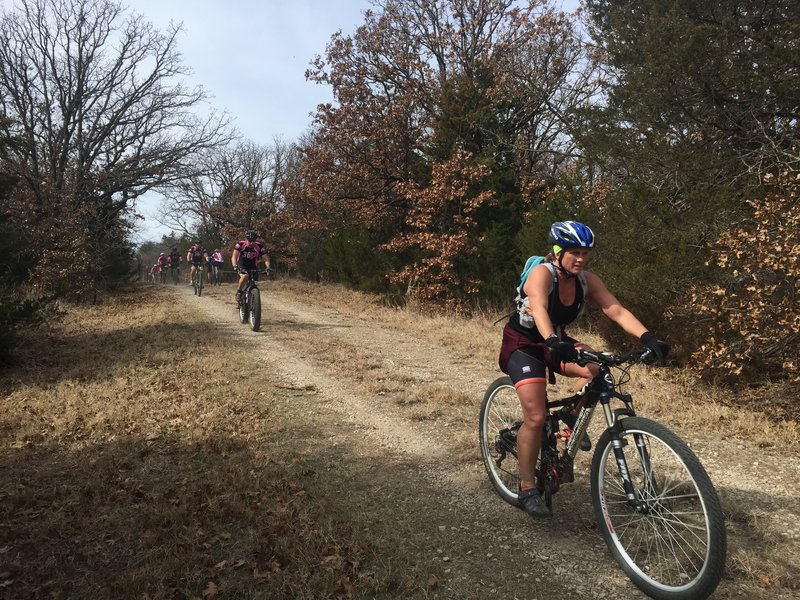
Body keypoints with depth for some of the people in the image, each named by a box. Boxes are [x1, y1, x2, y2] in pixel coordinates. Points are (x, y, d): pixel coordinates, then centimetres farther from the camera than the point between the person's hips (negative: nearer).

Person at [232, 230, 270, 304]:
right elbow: (234, 256, -27)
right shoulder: (240, 244, -19)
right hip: (242, 267, -2)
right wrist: (235, 266, -44)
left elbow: (266, 258, -17)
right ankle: (238, 292, -12)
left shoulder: (259, 247, -17)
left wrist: (268, 267, -36)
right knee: (245, 276, -34)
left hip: (253, 268, 2)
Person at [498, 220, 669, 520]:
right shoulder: (542, 273, -25)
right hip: (522, 344, -5)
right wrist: (553, 341, -62)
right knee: (536, 417, -17)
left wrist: (648, 337, -33)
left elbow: (616, 310, -18)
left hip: (556, 342, 5)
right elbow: (539, 308, -44)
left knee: (600, 370, -24)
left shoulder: (587, 280, -9)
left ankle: (572, 416, 6)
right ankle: (527, 489, 0)